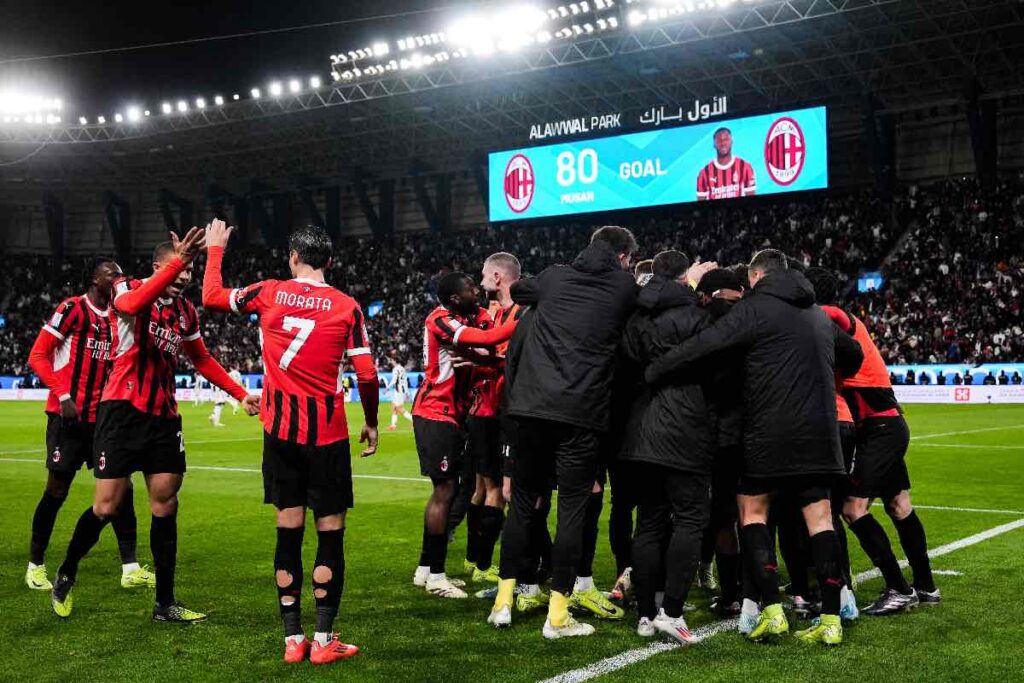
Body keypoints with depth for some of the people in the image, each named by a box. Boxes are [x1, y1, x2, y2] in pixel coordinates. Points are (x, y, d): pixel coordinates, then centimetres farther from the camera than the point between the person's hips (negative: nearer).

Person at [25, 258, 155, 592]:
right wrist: (63, 396, -17)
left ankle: (130, 568, 5)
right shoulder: (72, 309, -7)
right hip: (68, 415, -6)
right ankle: (35, 565, 17)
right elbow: (37, 356, -9)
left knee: (121, 487, 1)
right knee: (57, 490, 0)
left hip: (101, 417, 6)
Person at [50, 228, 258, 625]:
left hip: (163, 416, 6)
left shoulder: (185, 312, 12)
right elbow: (133, 304, -32)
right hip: (122, 411, -5)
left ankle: (165, 603, 10)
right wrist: (177, 261, -40)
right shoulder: (126, 288, -6)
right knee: (106, 507, -3)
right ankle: (66, 575, 23)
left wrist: (240, 394, 18)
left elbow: (202, 360, 24)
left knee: (166, 506, 3)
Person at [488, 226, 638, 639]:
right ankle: (558, 613, 4)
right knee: (572, 508, 2)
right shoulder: (624, 287, 4)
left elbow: (518, 291, 33)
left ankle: (503, 599, 17)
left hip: (532, 407, 3)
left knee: (523, 502, 13)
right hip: (582, 414, -3)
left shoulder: (554, 278, 13)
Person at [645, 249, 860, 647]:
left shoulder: (755, 308, -6)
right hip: (820, 432, 6)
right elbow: (850, 355, 34)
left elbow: (702, 347, -16)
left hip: (771, 432, -6)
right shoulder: (818, 315, 18)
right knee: (819, 517, 7)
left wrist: (649, 375, -10)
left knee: (753, 510, 7)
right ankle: (831, 620, 5)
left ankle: (771, 610, -2)